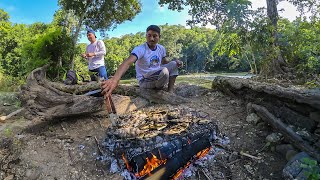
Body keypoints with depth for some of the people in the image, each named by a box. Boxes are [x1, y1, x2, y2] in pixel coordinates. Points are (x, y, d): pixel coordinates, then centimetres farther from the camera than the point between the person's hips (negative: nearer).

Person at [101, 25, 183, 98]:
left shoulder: (161, 48, -1)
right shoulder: (140, 49, -23)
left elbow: (165, 62, 16)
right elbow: (128, 62, -42)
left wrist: (176, 61, -8)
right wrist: (115, 79, -61)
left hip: (158, 76, 7)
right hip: (145, 81, -7)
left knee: (173, 64, -6)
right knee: (164, 72, -32)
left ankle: (170, 91, -5)